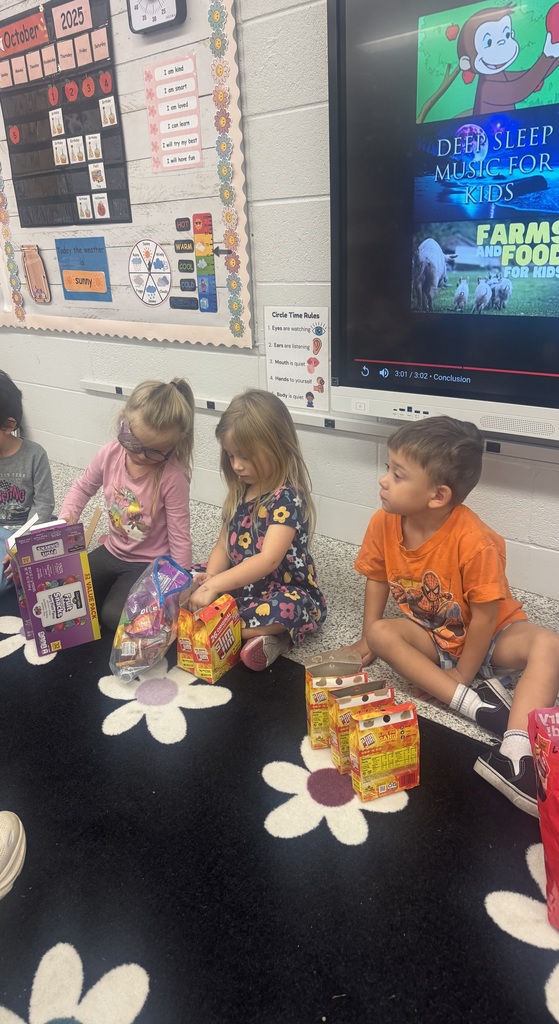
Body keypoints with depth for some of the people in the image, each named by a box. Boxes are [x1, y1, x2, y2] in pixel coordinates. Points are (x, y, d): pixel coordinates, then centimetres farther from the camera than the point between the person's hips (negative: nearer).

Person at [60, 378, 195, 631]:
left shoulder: (172, 476, -28)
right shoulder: (110, 454, -13)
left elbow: (179, 538, -20)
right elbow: (82, 487, 9)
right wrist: (67, 516, -9)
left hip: (150, 563, -6)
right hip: (111, 551, 6)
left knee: (113, 615, -21)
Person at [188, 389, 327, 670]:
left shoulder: (287, 498, -19)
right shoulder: (239, 493, 6)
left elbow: (269, 560, -29)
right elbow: (223, 545, 7)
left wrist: (215, 586, -33)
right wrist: (210, 578, -15)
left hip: (286, 592, -9)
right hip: (242, 588, 9)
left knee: (285, 609, -41)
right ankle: (268, 635, -15)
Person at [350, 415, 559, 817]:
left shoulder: (473, 540, -33)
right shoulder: (384, 524, -17)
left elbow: (485, 615, -25)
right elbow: (377, 579, -1)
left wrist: (463, 672, -18)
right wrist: (367, 640, 1)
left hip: (491, 635, -4)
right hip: (432, 635, 4)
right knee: (382, 633, -24)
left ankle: (514, 754, -45)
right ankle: (477, 703, -27)